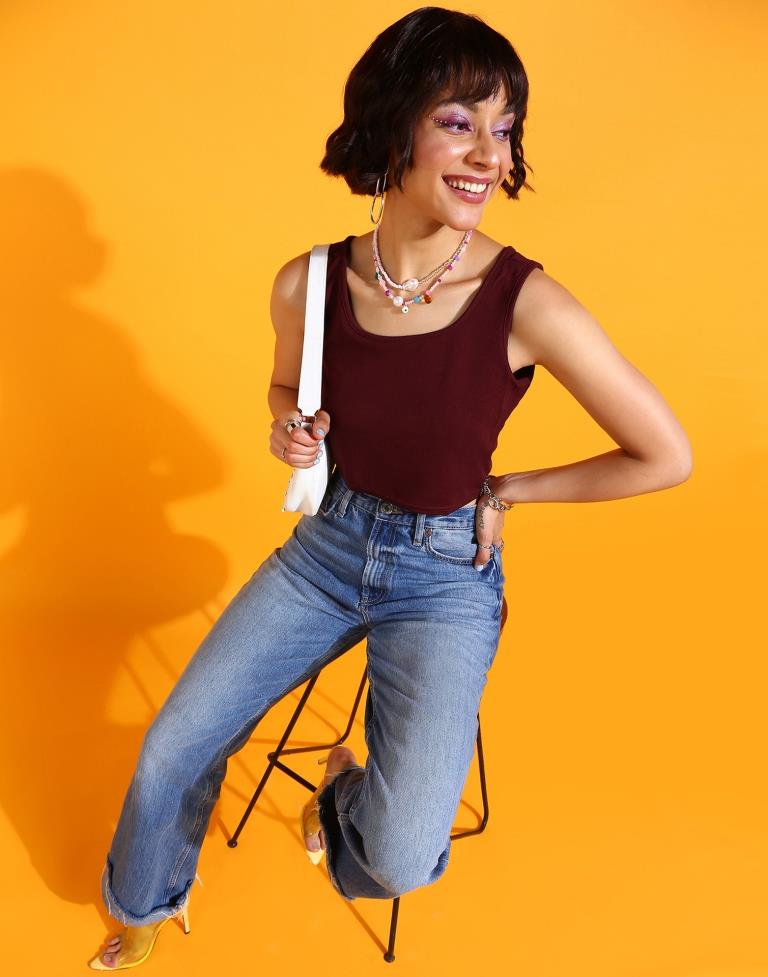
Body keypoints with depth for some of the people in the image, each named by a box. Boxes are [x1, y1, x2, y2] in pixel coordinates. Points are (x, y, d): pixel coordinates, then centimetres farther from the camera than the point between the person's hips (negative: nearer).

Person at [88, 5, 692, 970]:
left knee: (403, 856, -16)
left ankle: (344, 792, 24)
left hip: (447, 573, -3)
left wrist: (505, 490, -8)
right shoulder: (308, 283, -11)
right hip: (328, 539, 4)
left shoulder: (526, 304, -23)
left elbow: (665, 457, -14)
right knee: (170, 753, 6)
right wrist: (290, 431, -11)